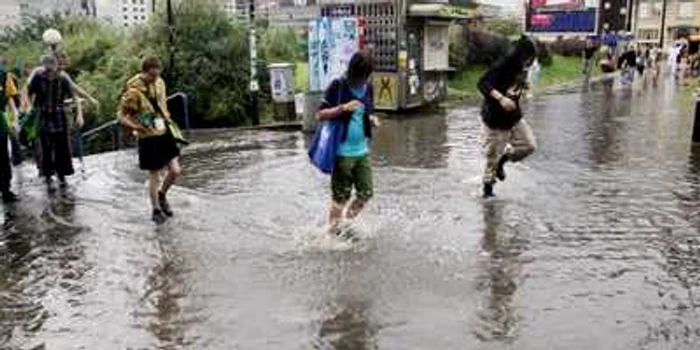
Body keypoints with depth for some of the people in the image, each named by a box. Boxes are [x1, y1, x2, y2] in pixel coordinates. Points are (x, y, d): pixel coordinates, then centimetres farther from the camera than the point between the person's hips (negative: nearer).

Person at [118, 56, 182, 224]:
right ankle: (156, 210, 24)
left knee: (175, 171, 4)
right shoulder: (133, 91, -19)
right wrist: (140, 127, -20)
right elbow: (122, 116, -13)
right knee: (154, 176, 5)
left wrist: (167, 117, 9)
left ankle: (162, 195, 32)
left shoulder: (159, 83, 1)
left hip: (165, 133, 6)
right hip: (148, 138, -6)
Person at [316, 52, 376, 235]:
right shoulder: (338, 86, -10)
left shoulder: (368, 88, 6)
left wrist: (371, 119, -2)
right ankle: (333, 230, 19)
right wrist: (343, 108, -24)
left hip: (362, 151, 6)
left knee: (366, 192, 6)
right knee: (341, 196, 1)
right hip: (342, 152, -5)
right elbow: (320, 115, -11)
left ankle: (350, 222, 30)